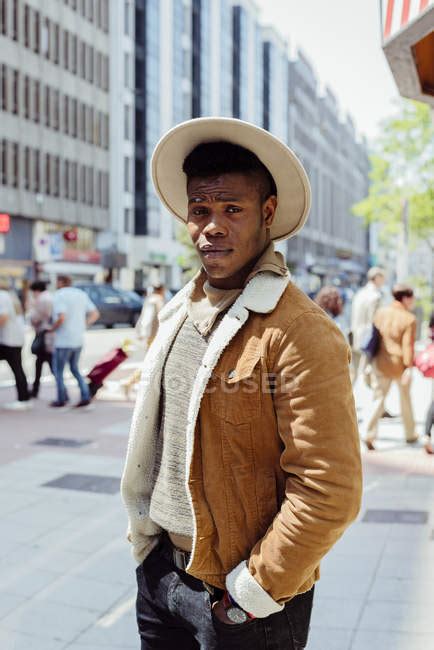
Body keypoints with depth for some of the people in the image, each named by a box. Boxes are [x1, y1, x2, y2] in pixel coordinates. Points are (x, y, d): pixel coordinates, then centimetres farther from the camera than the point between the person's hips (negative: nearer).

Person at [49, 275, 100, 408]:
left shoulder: (59, 296, -13)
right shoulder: (82, 294, 9)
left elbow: (61, 318, -25)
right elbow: (95, 314, 8)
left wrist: (52, 328, -7)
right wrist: (82, 327, 11)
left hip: (64, 341, -7)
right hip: (78, 340, 7)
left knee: (58, 370, 10)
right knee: (74, 369, 19)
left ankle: (61, 399, 16)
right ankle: (85, 396, 6)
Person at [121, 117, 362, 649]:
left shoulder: (302, 335, -20)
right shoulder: (179, 312, 3)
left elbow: (328, 492, -22)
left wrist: (252, 591, -16)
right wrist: (143, 533, 11)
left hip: (244, 603, -6)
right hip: (159, 566, 6)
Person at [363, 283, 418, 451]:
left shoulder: (380, 313, 2)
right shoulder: (409, 319, -13)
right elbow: (408, 345, -18)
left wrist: (371, 361, 16)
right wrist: (409, 367, -18)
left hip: (381, 363, 3)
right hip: (400, 365, -3)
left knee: (378, 398, 6)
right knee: (405, 399, 18)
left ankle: (369, 434, -9)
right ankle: (410, 434, 32)